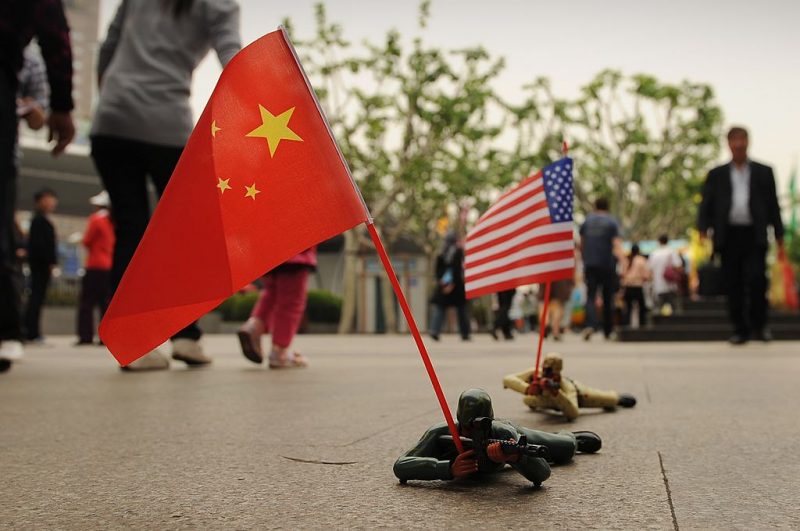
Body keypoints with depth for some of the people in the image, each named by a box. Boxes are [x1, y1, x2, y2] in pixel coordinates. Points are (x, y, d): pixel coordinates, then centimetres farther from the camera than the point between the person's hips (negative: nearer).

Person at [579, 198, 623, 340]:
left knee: (590, 296, -3)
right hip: (607, 265, -1)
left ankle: (590, 324, -28)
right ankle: (608, 331, 18)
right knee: (608, 298, 11)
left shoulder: (587, 221, 9)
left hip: (590, 264, 1)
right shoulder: (612, 222, 0)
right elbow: (617, 244, -13)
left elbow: (581, 244, 16)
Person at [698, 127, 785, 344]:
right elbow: (706, 206, 7)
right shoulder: (716, 175, 12)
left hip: (755, 236, -1)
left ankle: (759, 325, 7)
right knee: (733, 285, 0)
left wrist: (779, 239, 6)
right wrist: (703, 232, -8)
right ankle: (740, 329, 9)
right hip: (729, 235, 1)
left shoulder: (764, 172, 12)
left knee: (757, 279, -11)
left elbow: (773, 206, 10)